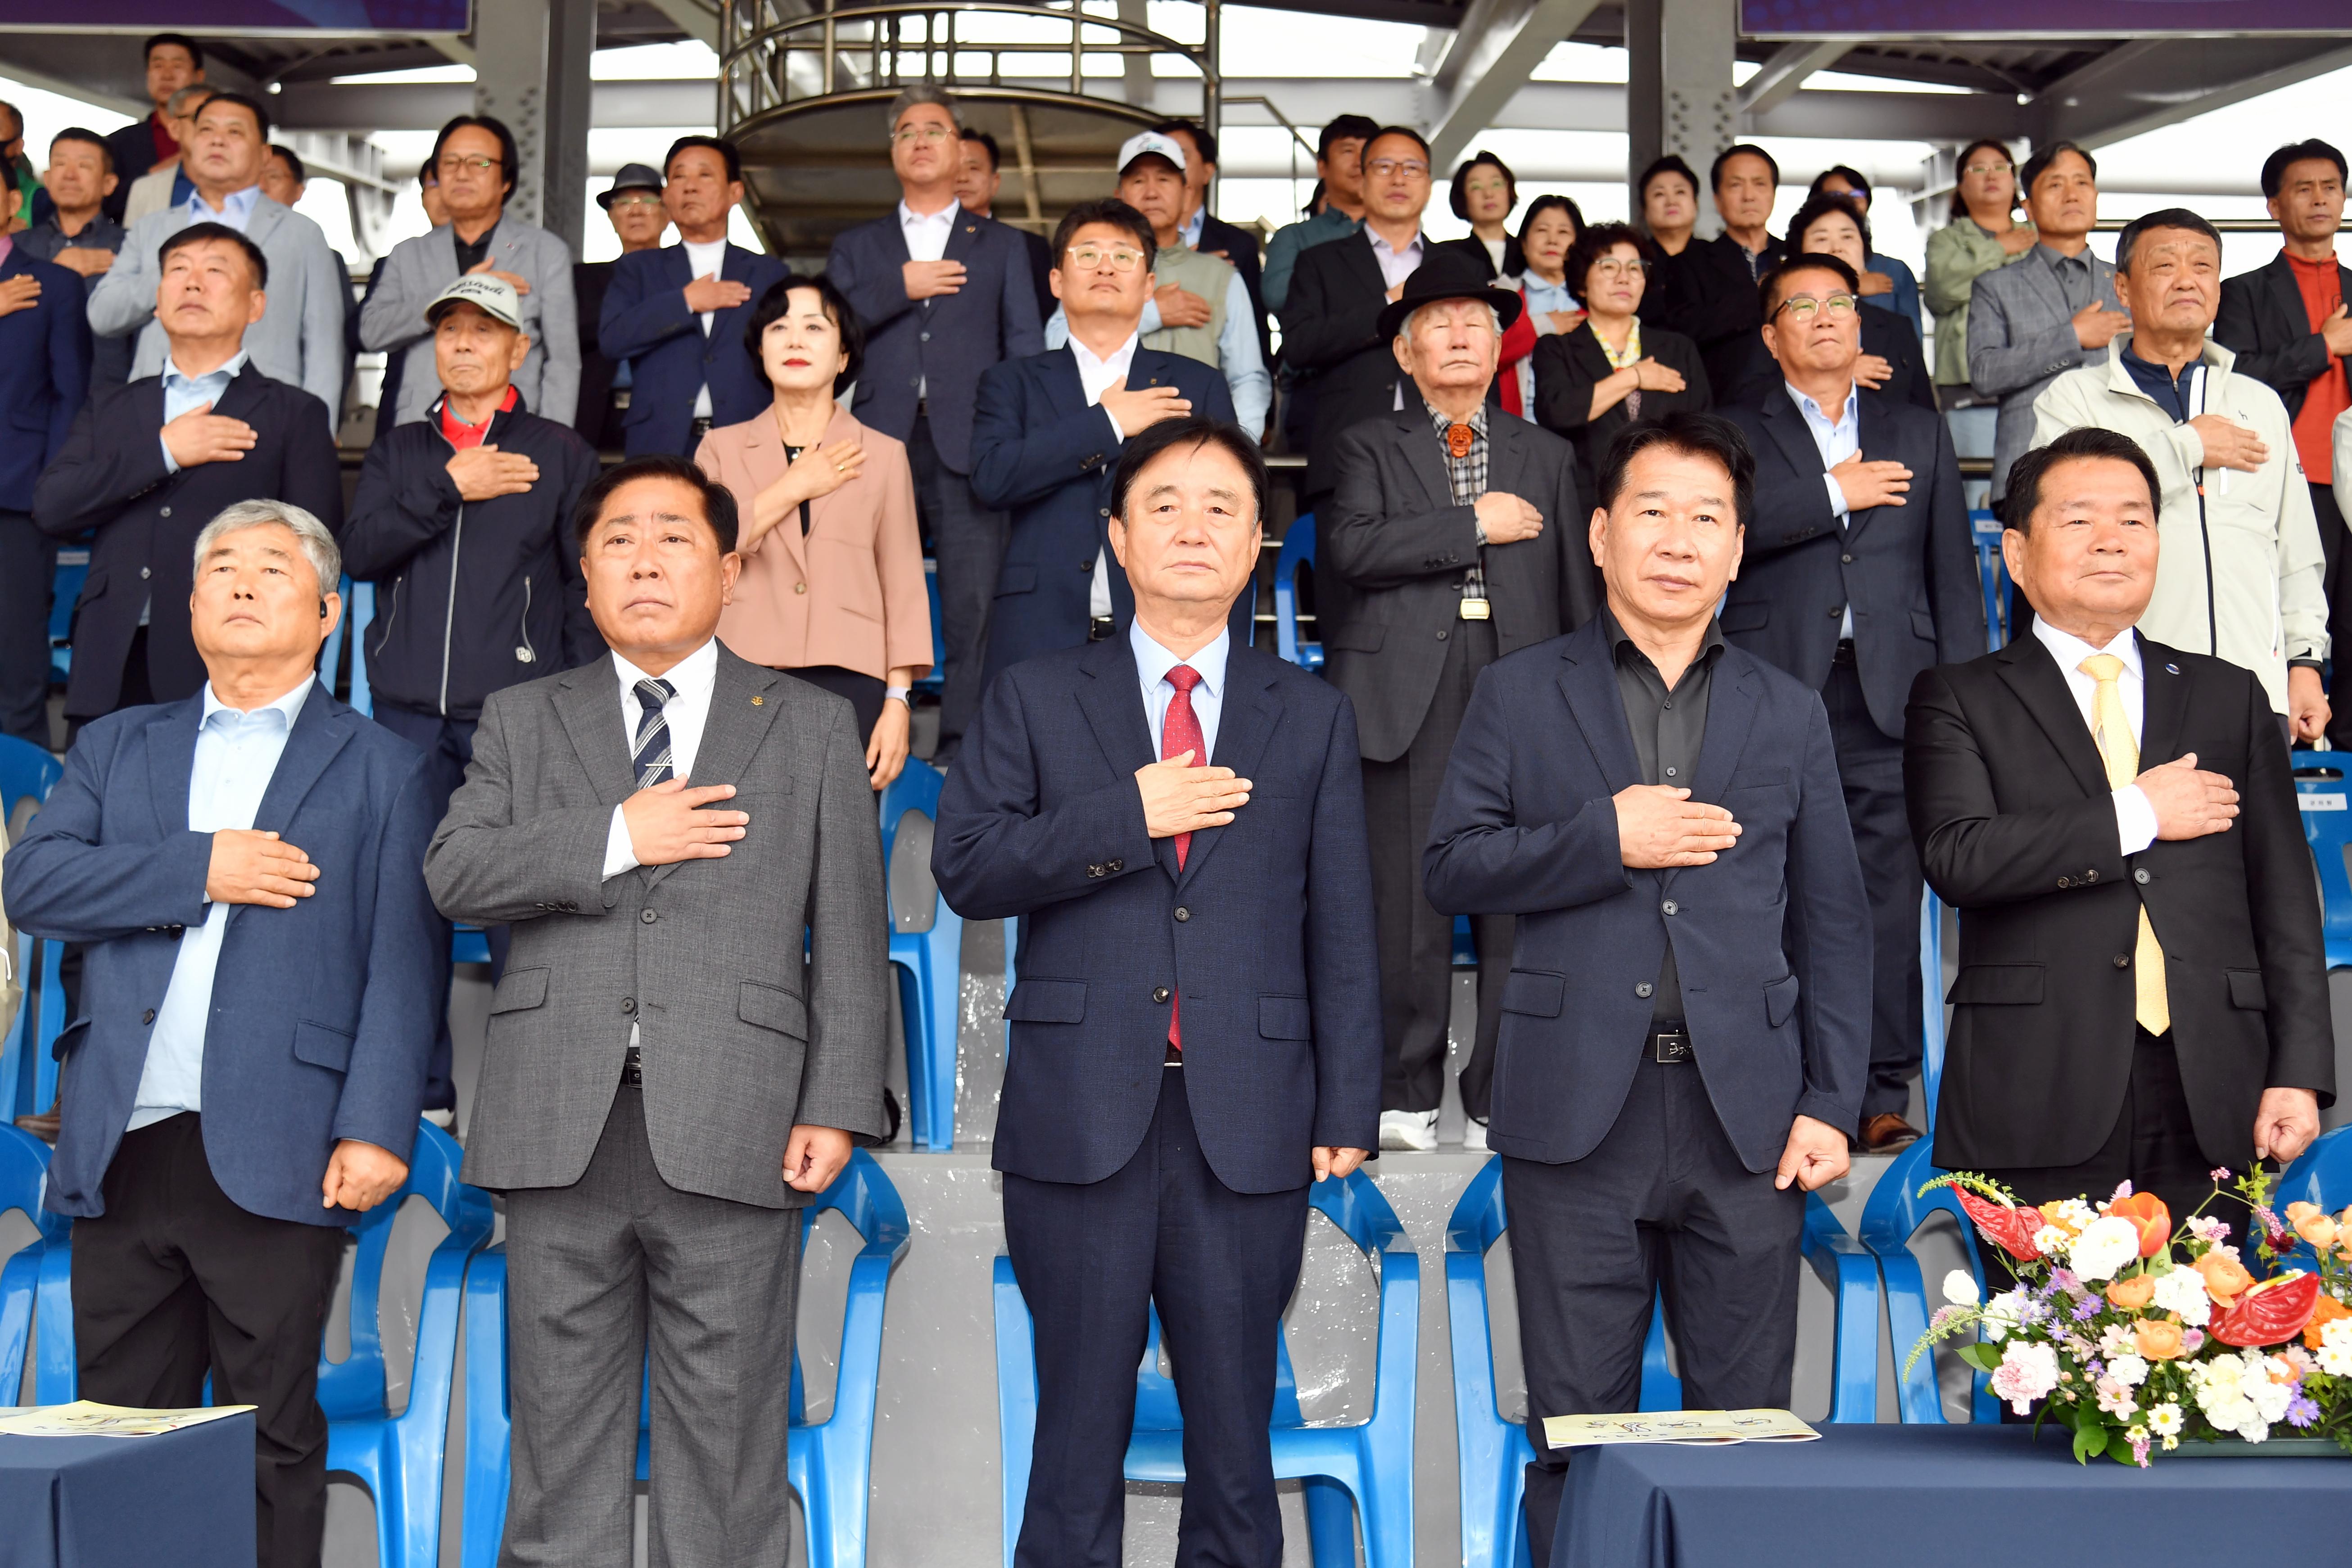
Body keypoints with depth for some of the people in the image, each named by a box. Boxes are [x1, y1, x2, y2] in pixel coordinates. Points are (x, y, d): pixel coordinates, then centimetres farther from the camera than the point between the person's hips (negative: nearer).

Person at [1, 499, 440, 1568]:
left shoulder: (379, 769, 8)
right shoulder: (117, 749, 18)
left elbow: (402, 964, -1)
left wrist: (376, 1127, -11)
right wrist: (197, 871, -8)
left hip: (275, 1157, -3)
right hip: (122, 1152, 3)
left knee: (272, 1440, 2)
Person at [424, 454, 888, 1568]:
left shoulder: (812, 730, 11)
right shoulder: (522, 722, 15)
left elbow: (849, 938, 6)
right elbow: (455, 874, 1)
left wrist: (837, 1103, -3)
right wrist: (616, 838, -9)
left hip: (729, 1128, -1)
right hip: (560, 1125, 2)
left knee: (725, 1424, 2)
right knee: (561, 1419, 7)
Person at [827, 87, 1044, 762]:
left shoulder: (1001, 245, 17)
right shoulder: (857, 246, 20)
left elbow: (1026, 346, 10)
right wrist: (900, 288, -6)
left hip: (970, 446, -1)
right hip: (881, 441, 1)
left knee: (973, 604, -6)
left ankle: (964, 750, -2)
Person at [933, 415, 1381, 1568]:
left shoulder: (1312, 716, 11)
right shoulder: (1035, 700, 8)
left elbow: (1341, 924, 7)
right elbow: (965, 871, -3)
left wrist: (1347, 1110, 1)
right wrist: (1127, 816, -13)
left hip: (1249, 1124, 1)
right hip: (1082, 1119, -1)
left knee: (1236, 1425, 8)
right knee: (1079, 1424, 6)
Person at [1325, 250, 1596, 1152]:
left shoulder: (1547, 456, 21)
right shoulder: (1371, 447, 13)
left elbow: (1576, 589, 17)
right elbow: (1352, 546, -7)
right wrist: (1474, 525, -5)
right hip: (1408, 691, -2)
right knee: (1408, 900, -2)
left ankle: (1500, 1096, 7)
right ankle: (1407, 1095, 8)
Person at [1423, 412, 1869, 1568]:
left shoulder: (1790, 715, 13)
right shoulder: (1520, 696, 8)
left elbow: (1832, 923, 11)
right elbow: (1450, 866, 0)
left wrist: (1832, 1101, 2)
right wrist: (1604, 840, -12)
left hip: (1745, 1118, 2)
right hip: (1577, 1112, -1)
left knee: (1749, 1422, 6)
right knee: (1578, 1428, 4)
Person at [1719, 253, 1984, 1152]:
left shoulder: (1919, 434, 20)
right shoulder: (1735, 432, 12)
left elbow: (1953, 572, 15)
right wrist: (1832, 493, -6)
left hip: (1891, 695, 2)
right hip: (1777, 691, -2)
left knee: (1889, 898, -2)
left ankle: (1883, 1095, 4)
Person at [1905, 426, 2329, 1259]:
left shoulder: (2230, 697, 17)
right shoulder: (1959, 699, 7)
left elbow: (2284, 899, 13)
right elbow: (1957, 859, -11)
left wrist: (2300, 1071, 3)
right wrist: (2138, 814, -8)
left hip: (2208, 1106, 3)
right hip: (2038, 1108, -3)